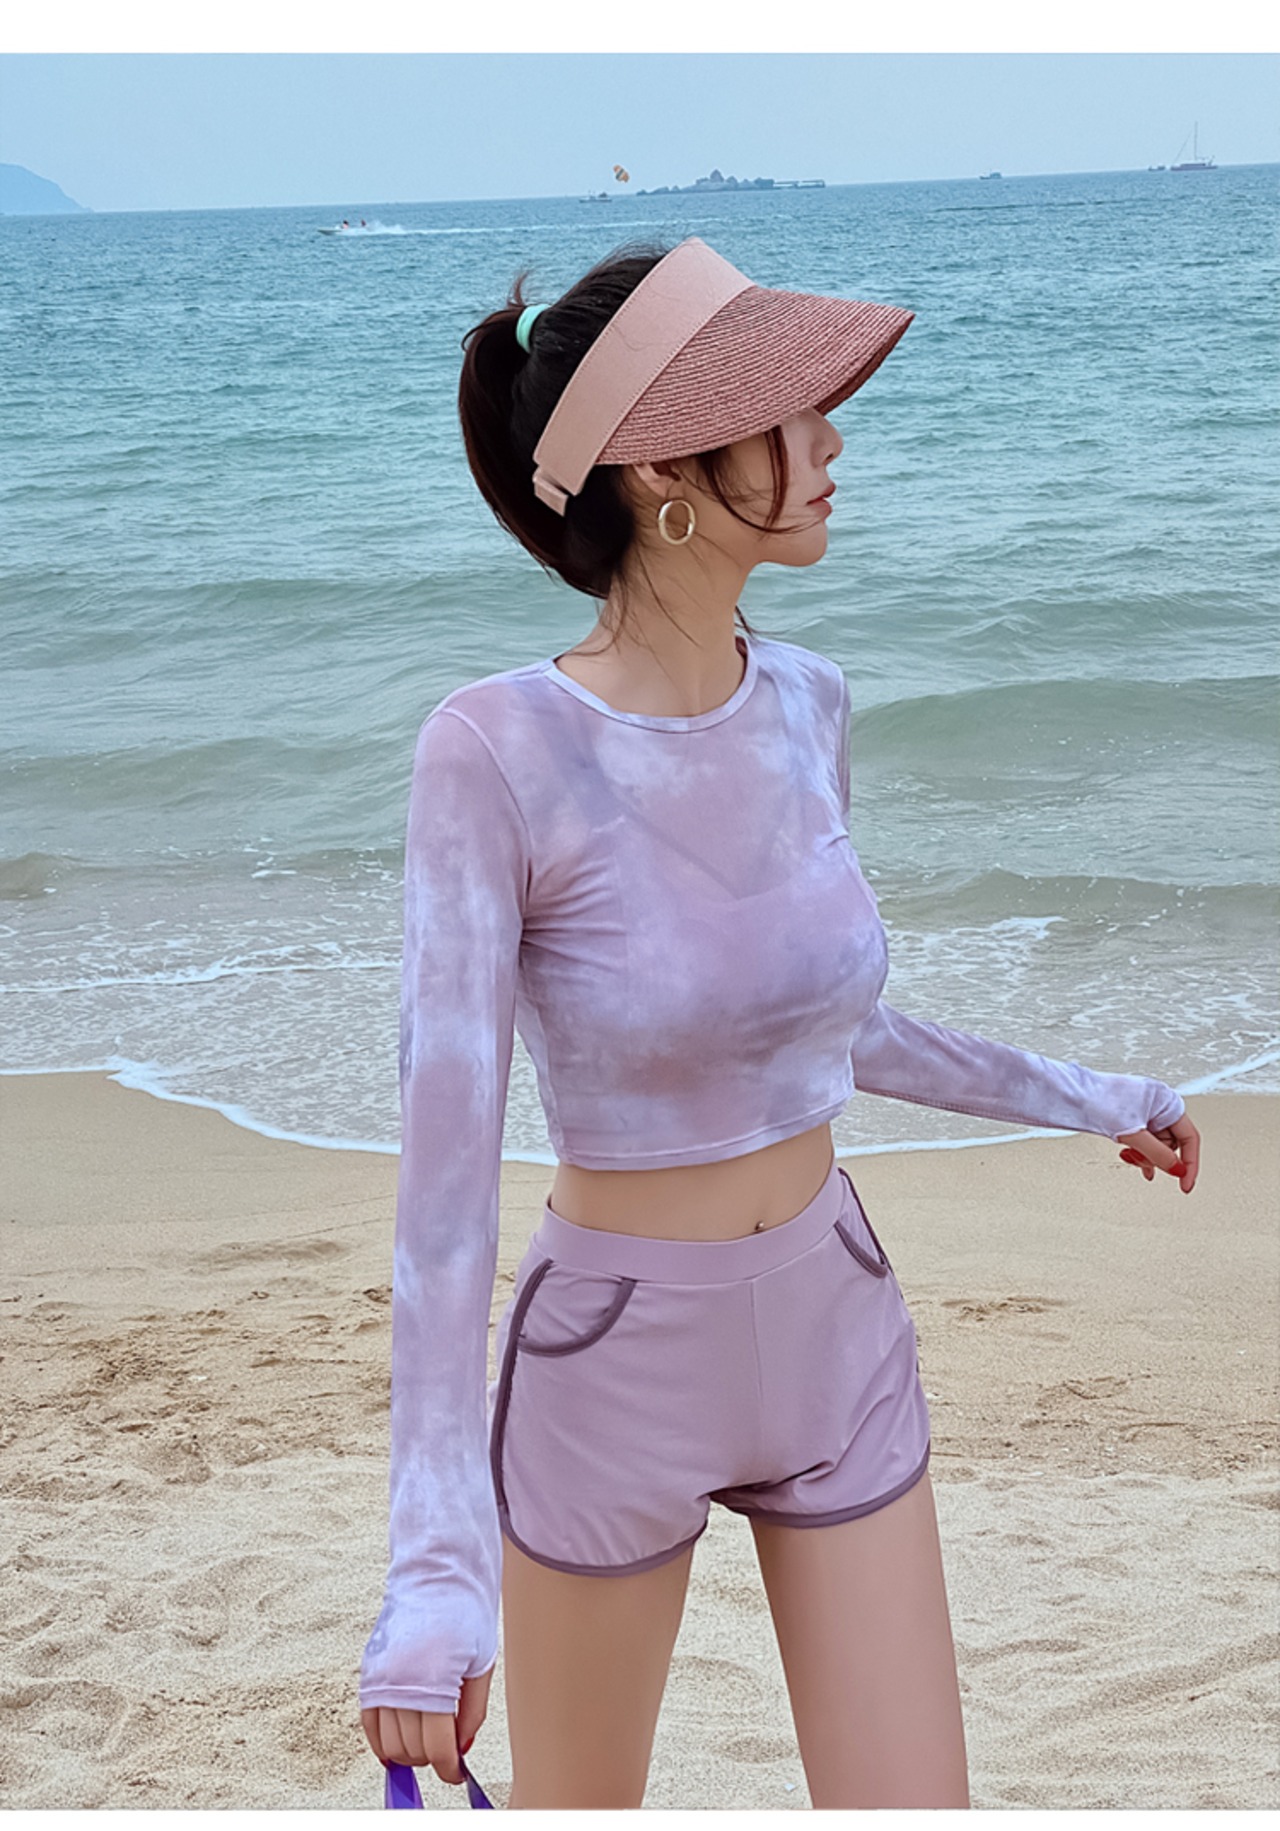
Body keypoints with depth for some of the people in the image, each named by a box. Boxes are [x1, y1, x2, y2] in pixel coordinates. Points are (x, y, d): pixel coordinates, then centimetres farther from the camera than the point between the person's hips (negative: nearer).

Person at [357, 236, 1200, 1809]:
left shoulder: (805, 705, -5)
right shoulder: (497, 750, -23)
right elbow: (444, 1157, -24)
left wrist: (1069, 1095, 22)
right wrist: (436, 1564, -27)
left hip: (836, 1339, 5)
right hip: (609, 1366, -4)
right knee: (581, 1808, 17)